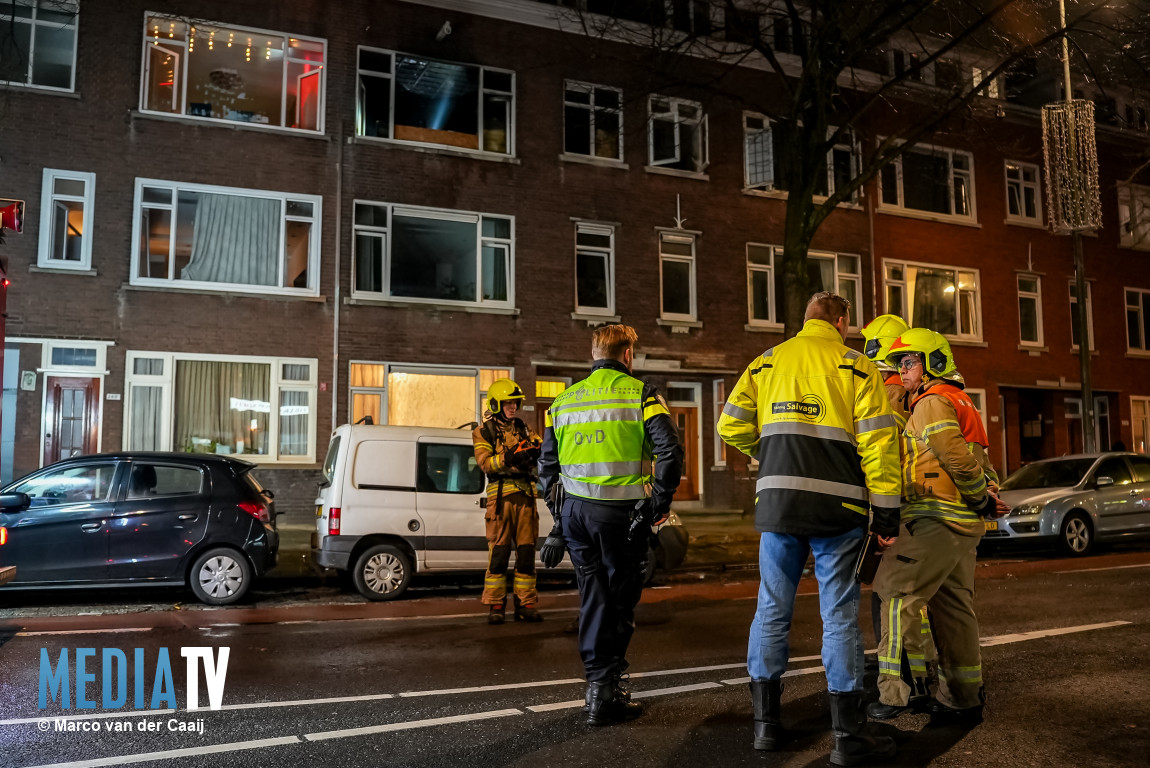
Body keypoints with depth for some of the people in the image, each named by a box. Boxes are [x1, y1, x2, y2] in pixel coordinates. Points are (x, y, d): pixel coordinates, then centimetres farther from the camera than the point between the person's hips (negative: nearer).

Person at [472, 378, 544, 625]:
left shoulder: (523, 428, 18)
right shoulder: (484, 432, 5)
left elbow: (539, 447, 6)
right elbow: (485, 462, -10)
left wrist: (535, 451, -18)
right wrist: (508, 459, -26)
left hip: (526, 496, 4)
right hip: (500, 495, -4)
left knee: (526, 551, 5)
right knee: (499, 551, -5)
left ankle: (526, 603, 10)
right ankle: (495, 605, 2)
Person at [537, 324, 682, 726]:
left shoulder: (563, 401, 13)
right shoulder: (640, 394, -2)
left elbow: (547, 465, 16)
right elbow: (670, 449, -14)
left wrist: (559, 514, 22)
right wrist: (660, 501, -5)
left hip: (575, 508, 5)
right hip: (621, 511, -4)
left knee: (593, 598, 13)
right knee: (620, 601, 5)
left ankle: (598, 684, 19)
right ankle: (606, 692, 5)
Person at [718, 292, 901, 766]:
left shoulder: (767, 362, 12)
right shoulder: (855, 366, 3)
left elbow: (731, 425, 9)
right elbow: (877, 441, -5)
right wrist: (886, 513, -3)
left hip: (777, 501, 3)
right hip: (837, 504, -3)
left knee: (772, 610, 11)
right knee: (839, 615, 3)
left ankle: (766, 724, 18)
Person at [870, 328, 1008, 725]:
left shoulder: (932, 403, -10)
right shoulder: (961, 403, 23)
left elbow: (958, 457, -22)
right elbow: (982, 465, 23)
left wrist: (981, 499, -10)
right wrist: (987, 498, 9)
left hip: (936, 520, -10)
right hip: (964, 525, 10)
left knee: (897, 596, -10)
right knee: (954, 608, 14)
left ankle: (892, 693, -12)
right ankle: (963, 699, 22)